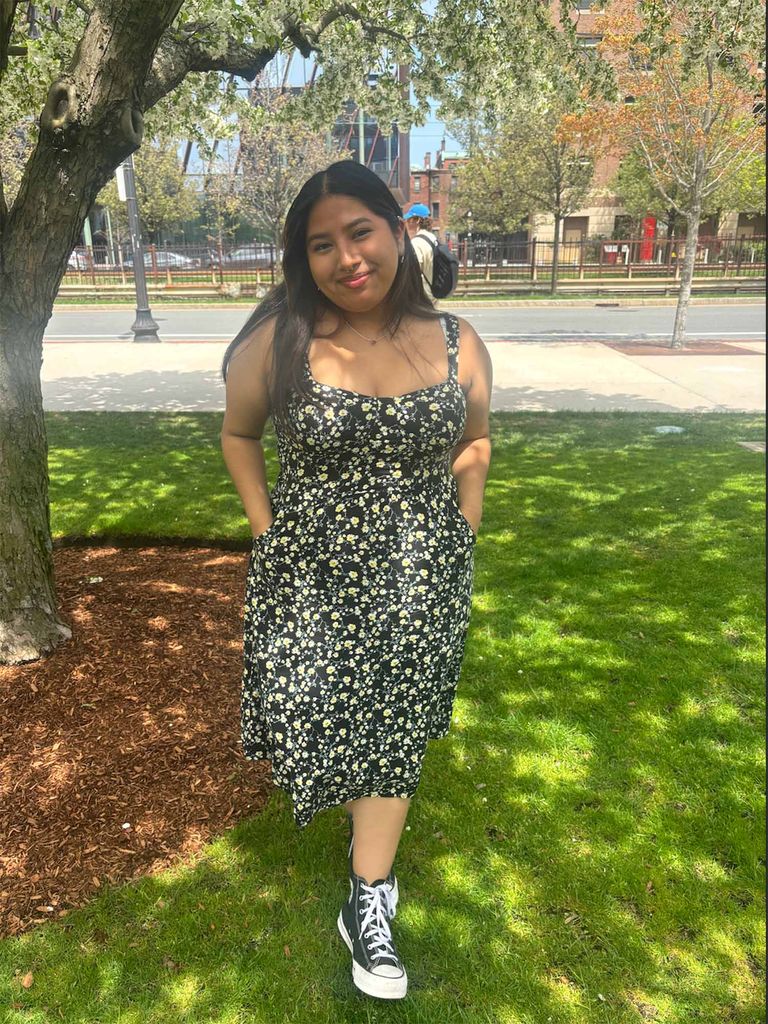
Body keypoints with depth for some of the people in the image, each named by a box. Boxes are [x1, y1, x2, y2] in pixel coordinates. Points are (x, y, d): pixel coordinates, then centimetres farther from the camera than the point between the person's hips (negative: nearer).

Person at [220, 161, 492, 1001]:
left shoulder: (456, 344, -4)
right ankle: (371, 831, 44)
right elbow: (238, 434, 6)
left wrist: (458, 542, 7)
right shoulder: (277, 342, -9)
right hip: (311, 573, -1)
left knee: (391, 728, 11)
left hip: (419, 578, 1)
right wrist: (265, 532, 0)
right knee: (316, 720, 6)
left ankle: (368, 906, 32)